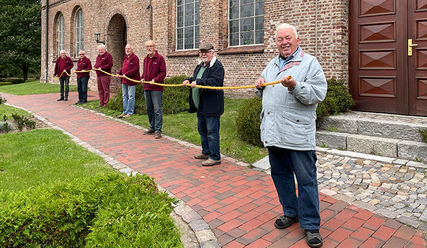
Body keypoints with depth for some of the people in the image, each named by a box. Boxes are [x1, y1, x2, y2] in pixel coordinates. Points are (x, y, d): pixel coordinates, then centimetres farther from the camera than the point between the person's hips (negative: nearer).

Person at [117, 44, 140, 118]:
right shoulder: (125, 58, 17)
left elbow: (135, 69, -19)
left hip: (131, 80, -9)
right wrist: (119, 73, 7)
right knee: (124, 96, 14)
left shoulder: (135, 58, -10)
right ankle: (125, 112, 22)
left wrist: (126, 74, -23)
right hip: (124, 80, 9)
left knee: (131, 97, -2)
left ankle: (130, 112, 6)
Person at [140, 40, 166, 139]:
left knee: (157, 109, -7)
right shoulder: (145, 59, 16)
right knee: (149, 109, 13)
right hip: (146, 87, 8)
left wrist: (155, 79, -23)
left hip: (156, 88, -7)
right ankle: (152, 128, 25)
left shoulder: (159, 58, -5)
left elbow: (163, 72, -10)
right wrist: (142, 78, 5)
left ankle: (158, 130, -2)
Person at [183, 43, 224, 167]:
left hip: (211, 106, -10)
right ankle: (206, 152, 33)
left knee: (212, 131, -6)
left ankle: (215, 157, 3)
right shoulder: (199, 66, 18)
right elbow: (195, 79, 28)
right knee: (202, 129, 19)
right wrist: (189, 80, 6)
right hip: (200, 106, 10)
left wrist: (198, 82, -28)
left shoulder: (217, 66, -11)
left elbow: (215, 81, -25)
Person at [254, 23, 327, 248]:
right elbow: (264, 94, 29)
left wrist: (294, 86, -25)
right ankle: (291, 212, 33)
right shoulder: (272, 64, 19)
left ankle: (310, 225, 12)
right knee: (280, 174, 15)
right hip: (273, 132, 7)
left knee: (306, 179, -1)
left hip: (298, 133, -6)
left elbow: (318, 94, -12)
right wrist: (260, 86, 7)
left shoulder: (310, 63, -1)